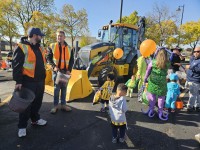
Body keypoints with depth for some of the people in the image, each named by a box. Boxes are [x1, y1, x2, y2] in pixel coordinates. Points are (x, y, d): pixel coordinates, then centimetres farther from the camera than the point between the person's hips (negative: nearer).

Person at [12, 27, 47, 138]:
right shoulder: (22, 48, -11)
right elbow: (16, 66, -13)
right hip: (28, 82, -7)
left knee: (37, 102, 17)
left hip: (40, 81, 7)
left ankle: (35, 119, 35)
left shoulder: (40, 48, 14)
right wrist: (18, 81, -16)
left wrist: (43, 78, 20)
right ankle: (22, 126, 16)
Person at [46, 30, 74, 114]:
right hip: (56, 70, -2)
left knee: (64, 88, 9)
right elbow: (48, 58, 1)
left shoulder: (69, 48, 7)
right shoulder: (52, 46, 1)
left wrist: (69, 70, -4)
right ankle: (55, 106, 15)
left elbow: (71, 60, 8)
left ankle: (63, 105, 21)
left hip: (65, 71, 2)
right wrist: (54, 66, -13)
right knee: (56, 88, 2)